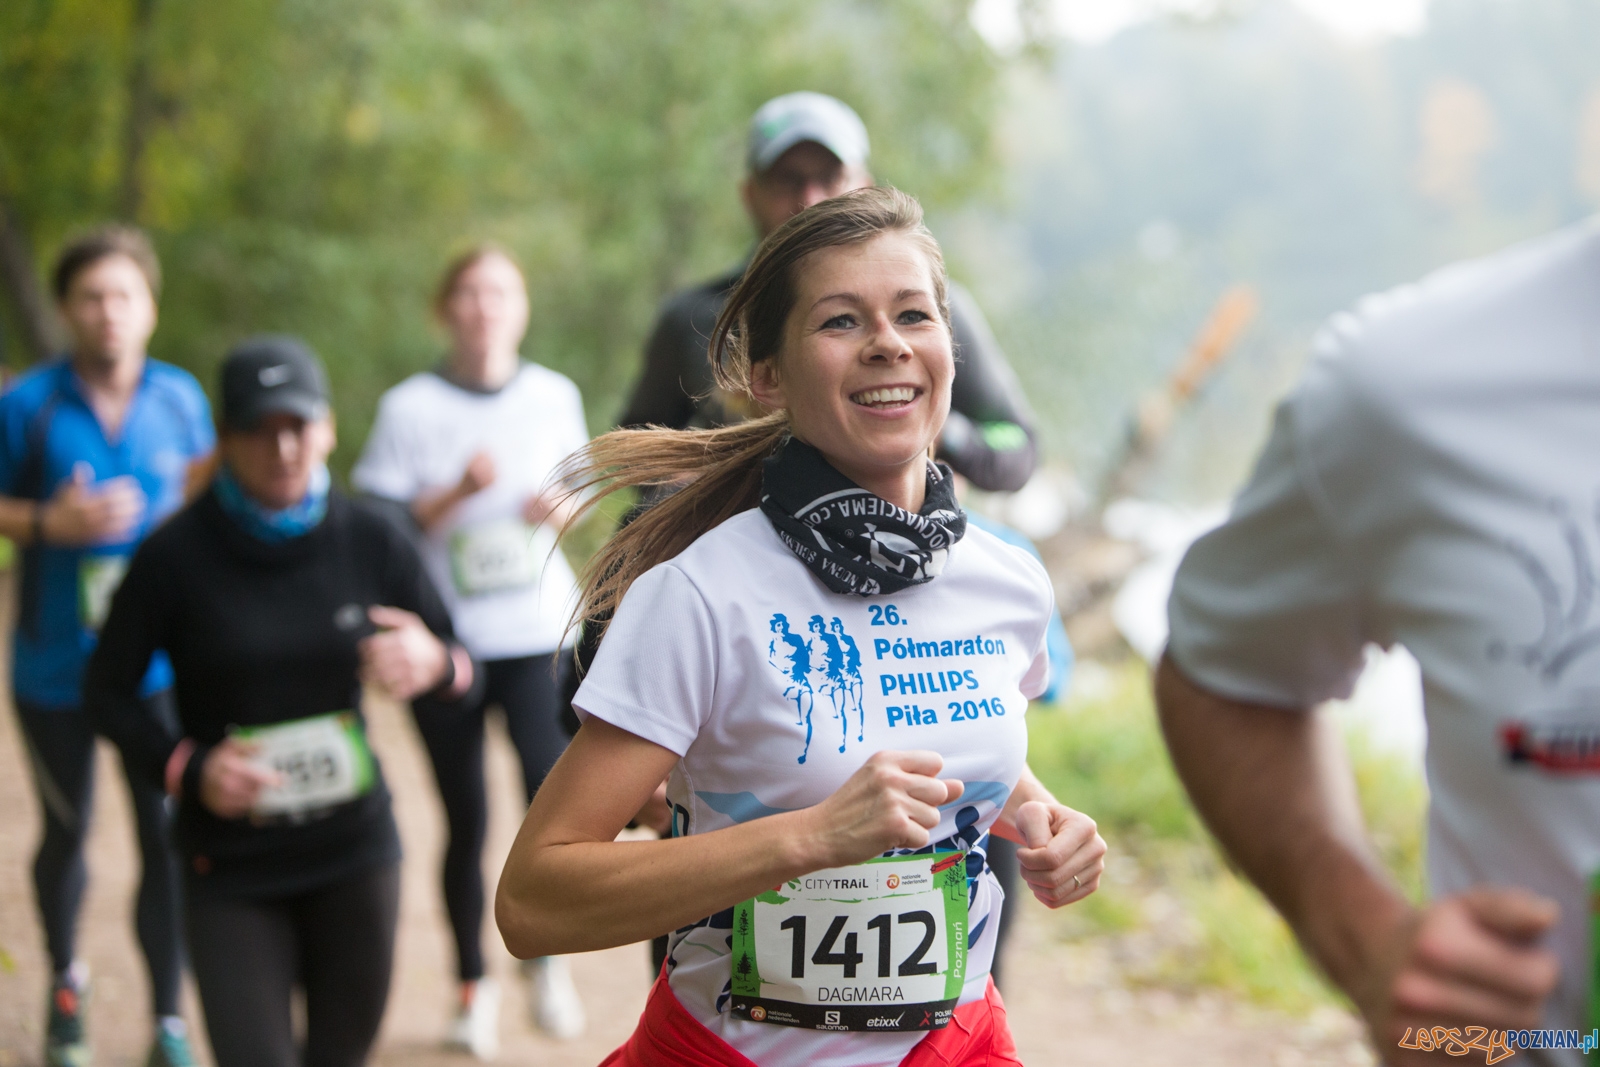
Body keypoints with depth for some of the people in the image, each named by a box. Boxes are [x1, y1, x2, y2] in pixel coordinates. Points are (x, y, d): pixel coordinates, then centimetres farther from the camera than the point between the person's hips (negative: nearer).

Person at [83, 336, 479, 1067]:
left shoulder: (369, 540, -3)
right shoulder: (175, 555, -11)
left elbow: (462, 671, 3)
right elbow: (108, 691, -2)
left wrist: (434, 666, -20)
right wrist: (186, 767, -18)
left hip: (354, 850, 3)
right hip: (230, 867, -3)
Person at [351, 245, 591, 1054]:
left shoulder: (554, 396, 4)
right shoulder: (409, 407, -2)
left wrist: (564, 508, -6)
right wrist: (458, 492, -18)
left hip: (540, 632, 1)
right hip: (447, 642, -1)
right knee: (466, 820, 6)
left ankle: (548, 956, 7)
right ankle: (473, 985, 26)